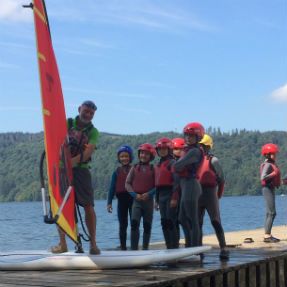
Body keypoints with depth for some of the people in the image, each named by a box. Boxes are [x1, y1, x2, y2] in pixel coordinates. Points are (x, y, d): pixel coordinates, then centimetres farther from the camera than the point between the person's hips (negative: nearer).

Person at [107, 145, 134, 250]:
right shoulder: (117, 172, 9)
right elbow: (112, 187, 7)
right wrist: (109, 202, 0)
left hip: (133, 198, -2)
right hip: (121, 200, 2)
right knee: (122, 225, 5)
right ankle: (123, 247, 9)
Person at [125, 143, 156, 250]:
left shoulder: (153, 169, 3)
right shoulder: (134, 168, 7)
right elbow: (127, 183, 6)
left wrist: (149, 194, -15)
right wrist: (135, 194, -8)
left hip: (148, 200, 0)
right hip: (136, 200, 0)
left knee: (147, 225, 6)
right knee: (134, 223, -14)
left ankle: (145, 248, 16)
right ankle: (134, 249, -15)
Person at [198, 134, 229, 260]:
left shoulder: (213, 160, -5)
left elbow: (221, 178, -3)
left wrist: (218, 195, -1)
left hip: (210, 193, -6)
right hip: (197, 195, 6)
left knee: (216, 222, -6)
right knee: (197, 223, 8)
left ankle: (223, 249, -4)